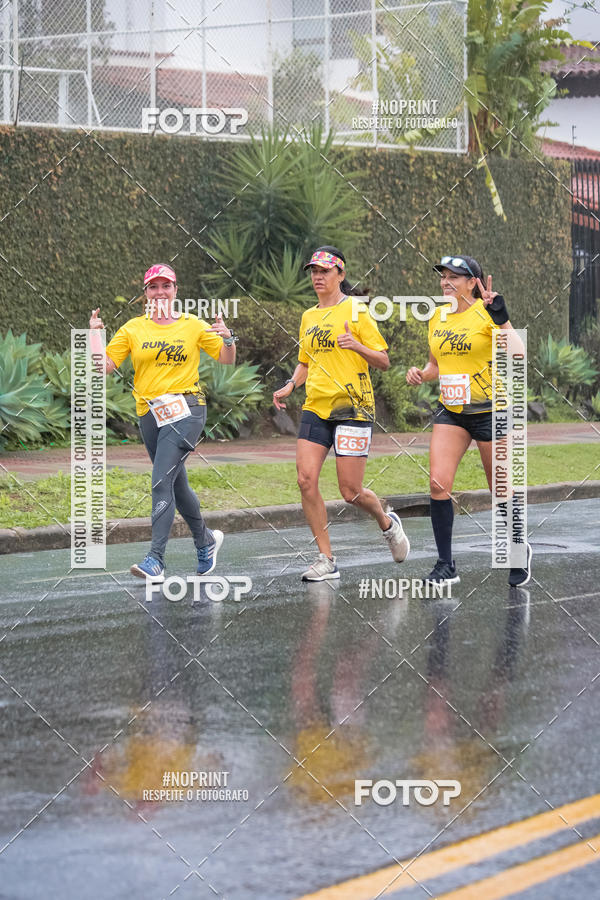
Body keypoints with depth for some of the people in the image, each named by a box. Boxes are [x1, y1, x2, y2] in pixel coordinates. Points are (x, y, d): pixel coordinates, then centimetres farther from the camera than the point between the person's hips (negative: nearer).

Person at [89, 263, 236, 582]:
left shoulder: (193, 326, 5)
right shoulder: (133, 329, 9)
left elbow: (227, 359, 10)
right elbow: (104, 365, 4)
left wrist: (227, 339, -10)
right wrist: (94, 335, -7)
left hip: (185, 409, -4)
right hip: (150, 415, 4)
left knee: (161, 482, -17)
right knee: (177, 484, 13)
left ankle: (155, 561, -21)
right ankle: (206, 541, 36)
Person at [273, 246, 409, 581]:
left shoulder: (356, 310, -3)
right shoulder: (309, 317, 15)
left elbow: (384, 362, -3)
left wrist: (357, 345, -21)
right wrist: (290, 386, 8)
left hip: (352, 408, -6)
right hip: (316, 407, 6)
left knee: (351, 491, -5)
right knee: (306, 479, -10)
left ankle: (387, 523, 29)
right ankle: (327, 560, -1)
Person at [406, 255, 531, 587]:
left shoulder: (485, 312, -11)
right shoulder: (437, 317, 7)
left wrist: (500, 317, -35)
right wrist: (421, 374, 0)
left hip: (489, 410, -5)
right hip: (450, 411, 5)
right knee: (438, 483, -10)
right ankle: (446, 565, -3)